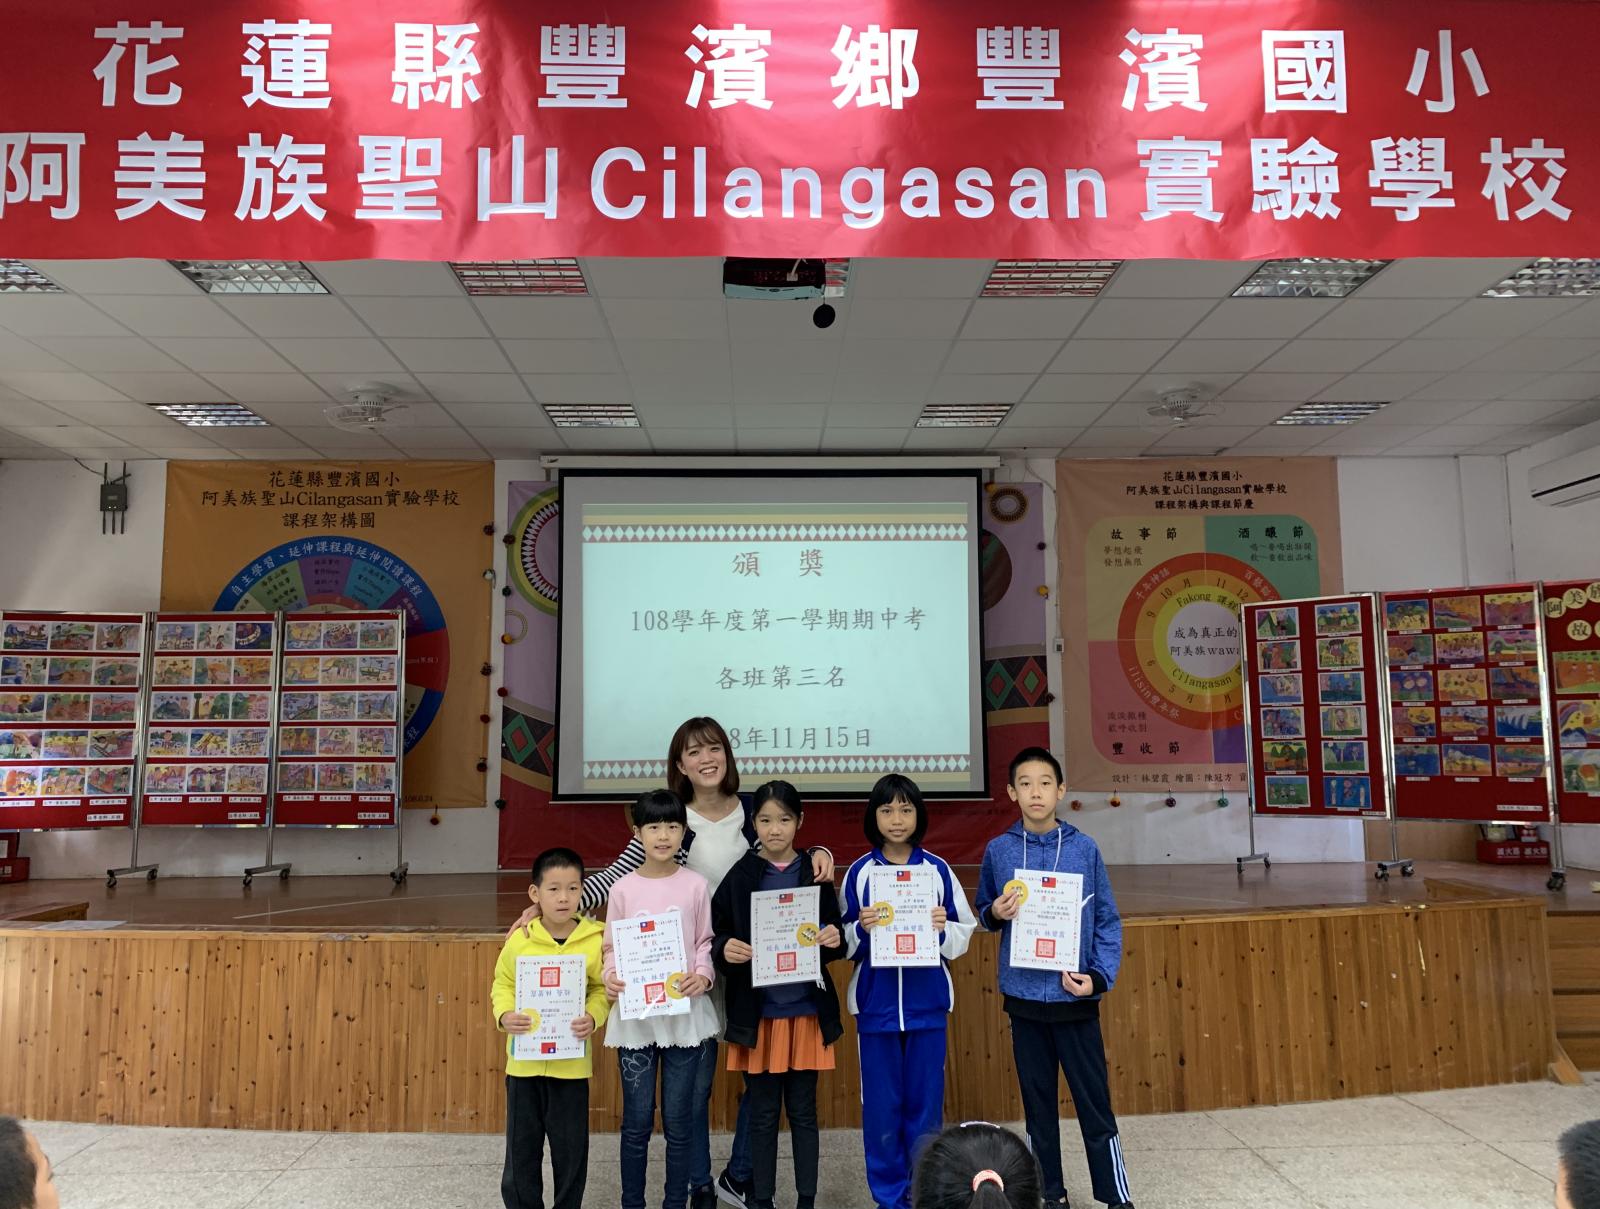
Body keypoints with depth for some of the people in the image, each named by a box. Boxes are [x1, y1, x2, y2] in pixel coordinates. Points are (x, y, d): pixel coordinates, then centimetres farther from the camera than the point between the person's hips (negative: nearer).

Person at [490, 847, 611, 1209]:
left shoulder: (594, 941, -9)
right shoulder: (519, 941, -7)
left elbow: (601, 989, 0)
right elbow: (503, 984, 4)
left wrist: (592, 1018, -18)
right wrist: (504, 1015, -13)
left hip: (572, 1063, -1)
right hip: (524, 1061, 1)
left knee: (571, 1150, 11)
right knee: (521, 1148, 13)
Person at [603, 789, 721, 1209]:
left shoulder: (696, 886, -1)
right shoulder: (623, 888, -1)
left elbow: (705, 942, 4)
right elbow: (611, 947, 3)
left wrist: (702, 975, -15)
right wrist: (610, 977, -16)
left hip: (684, 1010, 0)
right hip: (634, 1012, 0)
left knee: (679, 1119, 8)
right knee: (637, 1120, 7)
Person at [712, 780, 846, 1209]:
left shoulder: (815, 874, 1)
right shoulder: (740, 876, -2)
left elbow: (836, 940, 5)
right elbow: (715, 935, 0)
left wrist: (834, 940, -16)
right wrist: (725, 949, -21)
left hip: (806, 1010, 1)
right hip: (757, 1012, -1)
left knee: (803, 1111, 10)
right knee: (762, 1114, 8)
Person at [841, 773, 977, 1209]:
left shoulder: (937, 870, -1)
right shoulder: (860, 872, -1)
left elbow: (964, 934, 4)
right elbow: (843, 943, 3)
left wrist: (942, 929, -16)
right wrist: (861, 929, -17)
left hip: (927, 1004, 0)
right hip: (875, 1006, 0)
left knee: (925, 1106, 8)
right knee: (881, 1107, 6)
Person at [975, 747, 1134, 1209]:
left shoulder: (1085, 849, -4)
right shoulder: (998, 850, -1)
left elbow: (1108, 921, 0)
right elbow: (983, 911, 12)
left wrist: (1099, 975, -11)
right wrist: (995, 913, -11)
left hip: (1075, 997, -1)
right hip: (1023, 997, 2)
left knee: (1095, 1105, 4)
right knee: (1038, 1105, 13)